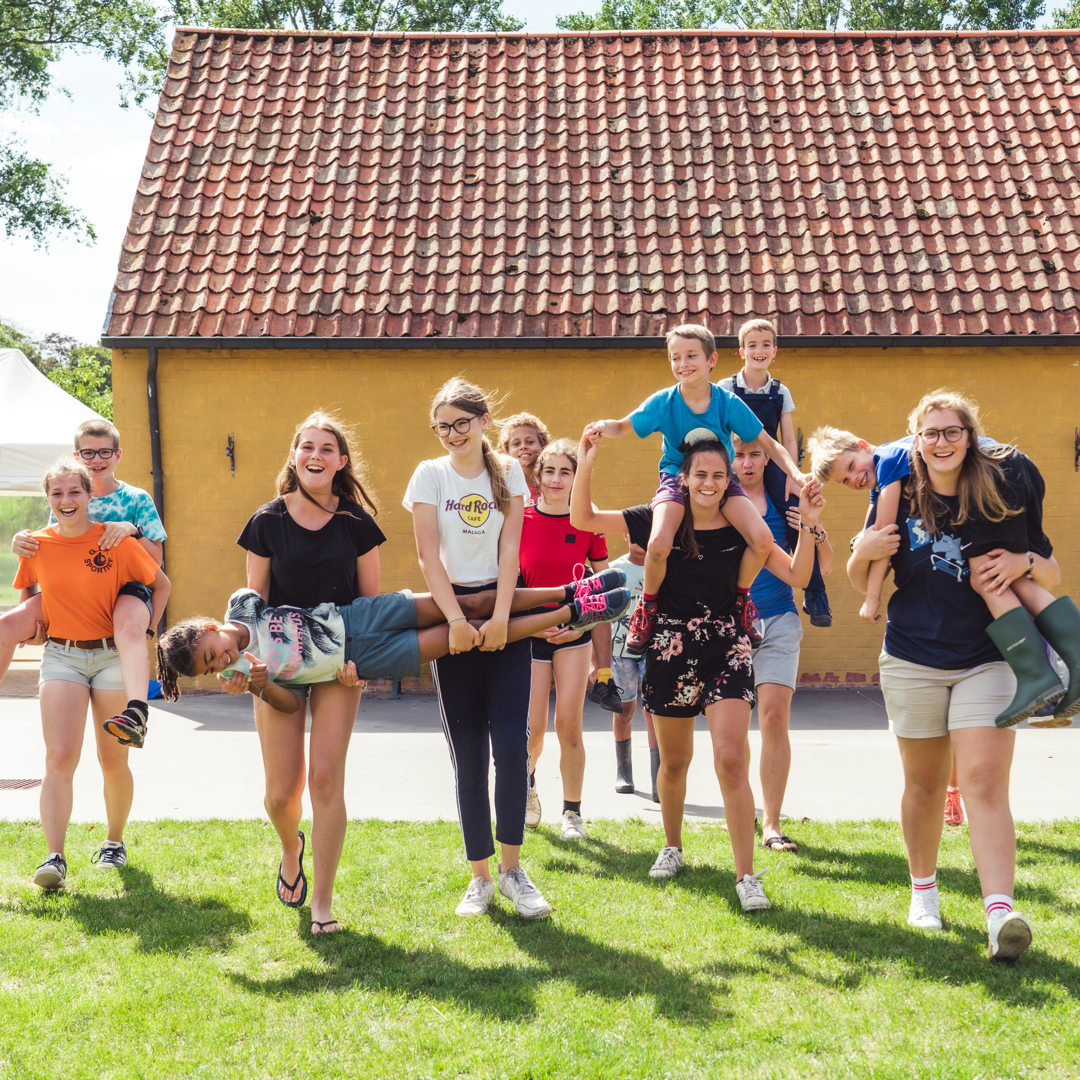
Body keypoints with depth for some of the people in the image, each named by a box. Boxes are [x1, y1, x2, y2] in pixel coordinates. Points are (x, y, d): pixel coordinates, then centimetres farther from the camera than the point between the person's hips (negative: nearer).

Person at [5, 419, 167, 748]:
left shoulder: (137, 499, 5)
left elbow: (155, 559, 2)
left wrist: (132, 530, -18)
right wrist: (22, 543, -3)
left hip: (127, 588, -4)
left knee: (129, 626, -42)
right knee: (7, 626, -18)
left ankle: (136, 711, -61)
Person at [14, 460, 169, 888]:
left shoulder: (117, 542, -8)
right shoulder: (36, 546, -1)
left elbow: (161, 585, 5)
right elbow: (25, 591, 20)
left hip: (112, 656, -1)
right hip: (61, 656, 1)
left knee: (114, 762, 7)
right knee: (59, 758, -14)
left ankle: (114, 842, 29)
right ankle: (54, 858, -17)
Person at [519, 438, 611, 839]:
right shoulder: (520, 519, -5)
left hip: (574, 632, 0)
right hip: (530, 632, 0)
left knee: (569, 724, -5)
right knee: (533, 729, -3)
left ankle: (572, 811, 9)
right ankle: (527, 786, 30)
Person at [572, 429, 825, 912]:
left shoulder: (741, 529, -2)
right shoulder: (660, 521, -3)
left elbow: (797, 575, -4)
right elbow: (583, 520, -2)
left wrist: (807, 525, -18)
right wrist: (585, 466, -16)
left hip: (726, 650, -1)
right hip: (670, 650, 1)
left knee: (731, 760, -14)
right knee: (674, 762, 15)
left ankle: (746, 875, -9)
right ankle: (672, 846, 41)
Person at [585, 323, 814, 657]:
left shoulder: (727, 403, -12)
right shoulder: (663, 402, -12)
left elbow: (768, 444, -7)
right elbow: (622, 427, -2)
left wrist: (796, 475, -21)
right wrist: (603, 427, -26)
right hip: (677, 478, -1)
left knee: (763, 539, -23)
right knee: (659, 544, -32)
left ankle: (741, 596, 10)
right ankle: (648, 606, 0)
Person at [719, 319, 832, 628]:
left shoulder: (780, 392, 8)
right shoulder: (726, 388, 3)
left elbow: (788, 439, 7)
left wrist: (791, 478, -2)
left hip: (771, 465, 1)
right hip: (735, 466, -1)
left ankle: (815, 597, -10)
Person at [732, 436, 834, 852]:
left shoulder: (786, 505, 7)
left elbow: (824, 568, 11)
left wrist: (816, 532, -7)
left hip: (778, 620, 0)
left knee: (775, 718, -8)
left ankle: (771, 824, -2)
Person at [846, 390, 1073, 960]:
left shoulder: (998, 496, 0)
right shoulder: (899, 499, 1)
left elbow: (1052, 576, 5)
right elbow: (860, 582, 9)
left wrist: (1024, 563, -17)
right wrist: (862, 552, -14)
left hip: (985, 661, -1)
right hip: (912, 662, 1)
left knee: (985, 783, -13)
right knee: (925, 784, 10)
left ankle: (1000, 911, -22)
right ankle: (923, 892, 28)